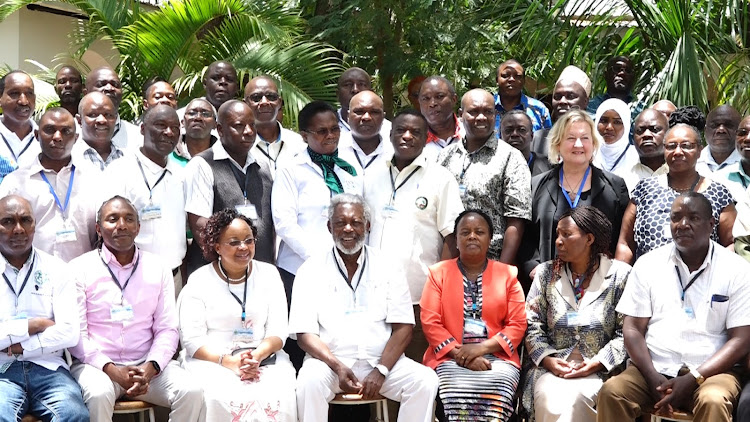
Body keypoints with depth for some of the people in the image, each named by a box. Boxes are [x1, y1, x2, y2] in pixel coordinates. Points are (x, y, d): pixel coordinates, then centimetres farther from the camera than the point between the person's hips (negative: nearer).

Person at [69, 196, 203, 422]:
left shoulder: (158, 268, 10)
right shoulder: (80, 268, 1)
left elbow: (167, 329, 6)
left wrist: (150, 367, -13)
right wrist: (112, 370, -17)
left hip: (147, 364, 3)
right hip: (98, 364, -3)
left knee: (192, 392, -23)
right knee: (98, 394, -36)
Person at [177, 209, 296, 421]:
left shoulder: (268, 274, 10)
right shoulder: (198, 282, 3)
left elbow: (278, 331, 6)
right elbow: (192, 340, -3)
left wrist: (256, 356, -15)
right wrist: (230, 362, -19)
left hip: (264, 357, 2)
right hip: (212, 360, -2)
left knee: (277, 399, -30)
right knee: (225, 400, -34)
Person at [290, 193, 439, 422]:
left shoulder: (388, 269, 7)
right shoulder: (312, 271, 3)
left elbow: (403, 328, 1)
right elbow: (305, 333, -3)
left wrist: (381, 371, -14)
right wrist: (338, 367, -19)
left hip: (381, 360, 2)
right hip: (330, 361, -1)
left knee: (425, 380, -23)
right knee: (309, 381, -33)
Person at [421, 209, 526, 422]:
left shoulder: (507, 274, 12)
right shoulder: (438, 272, 11)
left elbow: (518, 324, 5)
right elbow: (430, 323, 2)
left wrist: (482, 348, -10)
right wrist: (459, 353, -12)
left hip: (496, 357, 1)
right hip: (451, 358, -1)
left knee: (496, 391, -32)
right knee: (460, 394, -32)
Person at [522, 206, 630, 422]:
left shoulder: (619, 275, 1)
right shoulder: (546, 273, 10)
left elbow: (625, 333, -3)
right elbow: (532, 325, 7)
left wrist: (595, 364, -14)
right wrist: (547, 360, -9)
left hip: (600, 371, -2)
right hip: (550, 367, 2)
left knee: (574, 399, -35)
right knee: (552, 402, -32)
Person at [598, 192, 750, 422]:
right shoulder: (647, 264, 8)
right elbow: (632, 328, 5)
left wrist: (691, 380, -15)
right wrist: (654, 379, -12)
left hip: (709, 371, -2)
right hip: (654, 369, 2)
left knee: (713, 402, -34)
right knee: (611, 391, -26)